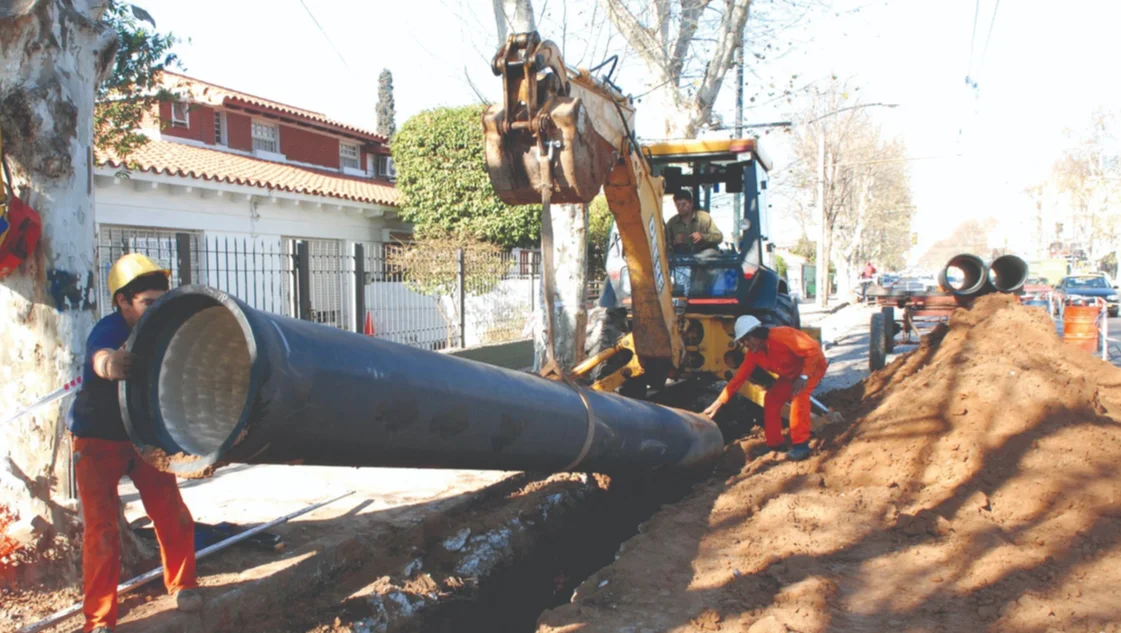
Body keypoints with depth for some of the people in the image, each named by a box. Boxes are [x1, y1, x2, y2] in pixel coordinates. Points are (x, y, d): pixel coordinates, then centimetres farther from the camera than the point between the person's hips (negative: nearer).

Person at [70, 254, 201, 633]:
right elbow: (100, 359, -50)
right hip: (98, 441, -4)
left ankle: (182, 585, 25)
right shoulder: (108, 330, -27)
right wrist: (111, 364, -73)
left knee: (175, 518, 1)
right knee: (102, 529, -7)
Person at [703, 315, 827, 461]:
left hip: (813, 364, -8)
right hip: (791, 373, 8)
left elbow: (813, 350, -34)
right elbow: (738, 378, -8)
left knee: (799, 395, -31)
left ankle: (801, 445, -26)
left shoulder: (781, 336, -35)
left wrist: (804, 376, -37)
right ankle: (774, 445, 9)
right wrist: (718, 403, -12)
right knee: (771, 399, -2)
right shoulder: (753, 354, -10)